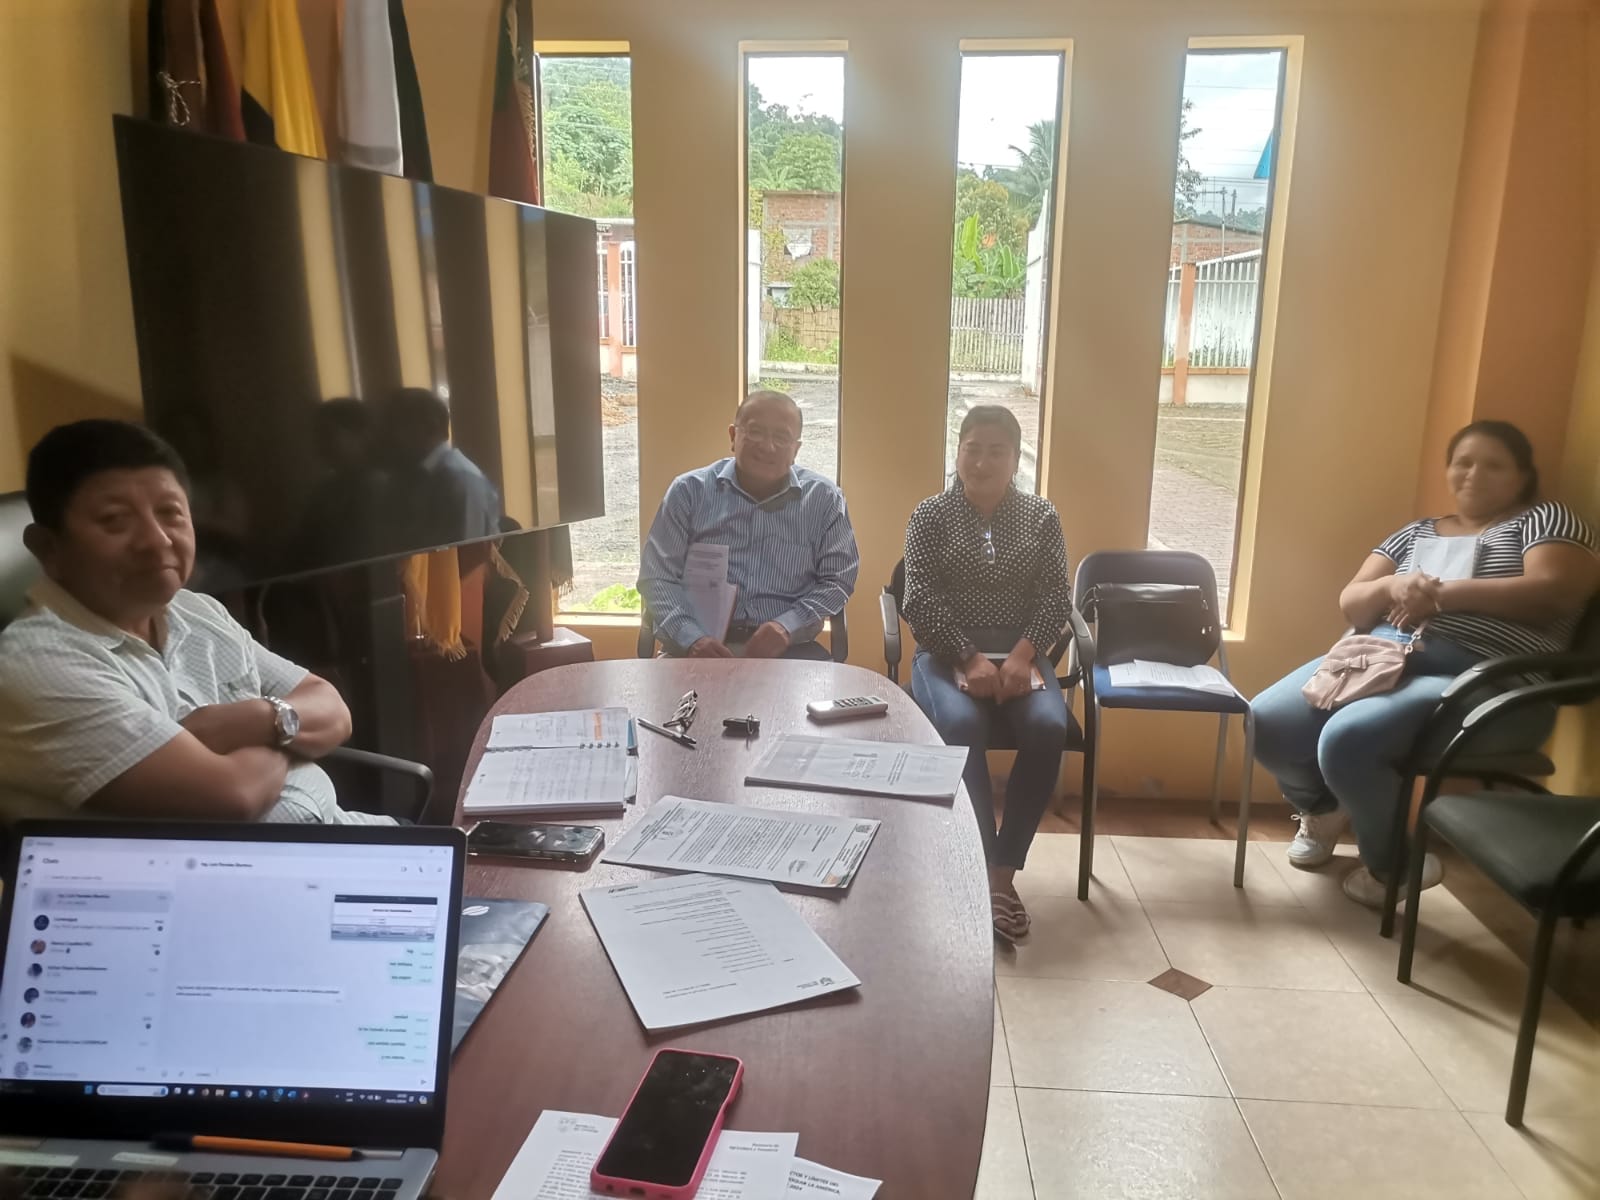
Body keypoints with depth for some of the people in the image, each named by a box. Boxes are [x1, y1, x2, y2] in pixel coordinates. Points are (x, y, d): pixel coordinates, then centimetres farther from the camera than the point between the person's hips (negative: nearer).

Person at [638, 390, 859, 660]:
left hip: (788, 648, 1)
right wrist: (692, 638, -14)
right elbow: (658, 576, 3)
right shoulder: (689, 491, 6)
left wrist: (788, 627, -11)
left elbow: (838, 578, 7)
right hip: (701, 645, 0)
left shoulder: (825, 499, 7)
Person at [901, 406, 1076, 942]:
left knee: (1049, 728, -29)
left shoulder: (1041, 516, 9)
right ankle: (983, 869, -25)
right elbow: (921, 602, -5)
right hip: (947, 653, -2)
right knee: (961, 725, -34)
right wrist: (970, 659, -18)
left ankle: (1003, 871, -18)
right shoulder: (930, 515, 4)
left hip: (1020, 652, 2)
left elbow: (1057, 599, 3)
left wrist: (1022, 655, -15)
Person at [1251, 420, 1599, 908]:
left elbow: (1555, 590, -9)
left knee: (1345, 740, -31)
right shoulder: (1416, 533, 25)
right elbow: (1350, 605, 15)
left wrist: (1443, 593, -10)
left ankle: (1395, 864, -2)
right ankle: (1323, 807, 18)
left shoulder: (1545, 519, 12)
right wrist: (1392, 586, -8)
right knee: (1266, 723, -16)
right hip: (1382, 658, 6)